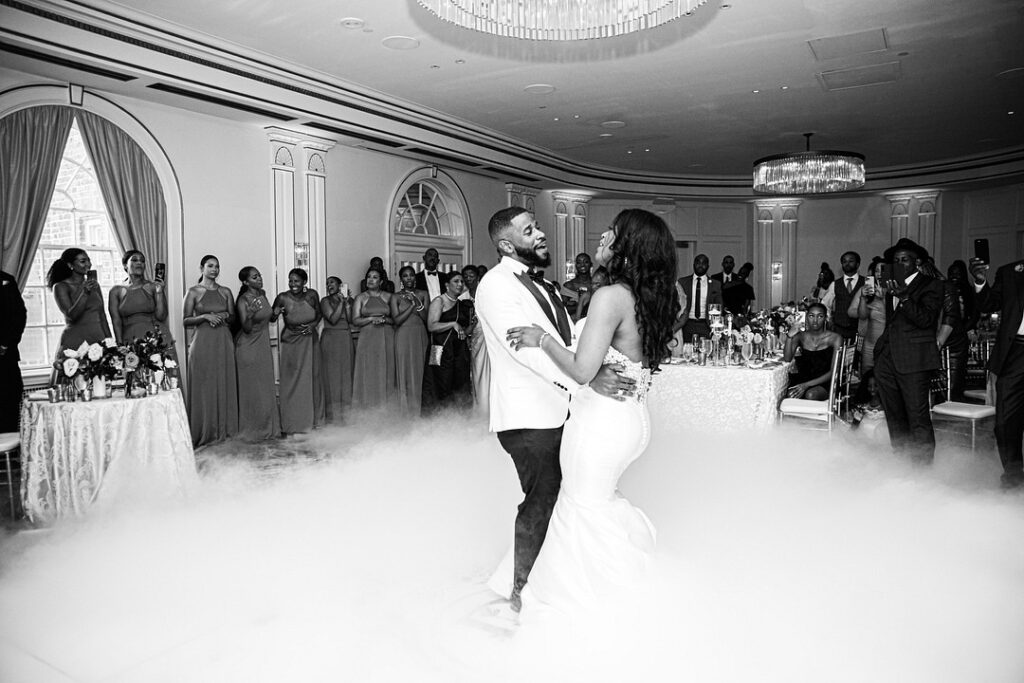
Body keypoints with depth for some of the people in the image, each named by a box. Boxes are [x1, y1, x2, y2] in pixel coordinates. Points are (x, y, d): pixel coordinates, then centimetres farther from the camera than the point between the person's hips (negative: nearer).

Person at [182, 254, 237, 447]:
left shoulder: (225, 292, 10)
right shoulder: (193, 292, 1)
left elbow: (234, 318, 15)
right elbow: (185, 321, -1)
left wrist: (224, 316, -6)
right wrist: (205, 316, -14)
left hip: (224, 342, 3)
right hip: (202, 342, -3)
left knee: (225, 384, 3)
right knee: (204, 386, -1)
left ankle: (224, 428, 12)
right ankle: (205, 431, 6)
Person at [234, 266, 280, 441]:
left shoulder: (262, 294, 6)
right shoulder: (243, 300, -15)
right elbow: (246, 328, -21)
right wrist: (251, 314, -35)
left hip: (264, 345, 7)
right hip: (248, 347, -7)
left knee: (266, 387, 10)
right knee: (251, 389, 0)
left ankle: (268, 427, 20)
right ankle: (252, 430, 11)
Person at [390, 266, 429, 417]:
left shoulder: (422, 294, 8)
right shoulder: (396, 297, 3)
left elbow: (427, 318, 0)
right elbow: (397, 320, -8)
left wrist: (417, 302, -12)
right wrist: (412, 305, -11)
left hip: (420, 336, 2)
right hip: (403, 337, -2)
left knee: (419, 373, 2)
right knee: (405, 374, -2)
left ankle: (418, 411, 9)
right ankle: (406, 412, 4)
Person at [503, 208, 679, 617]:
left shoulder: (611, 296, -23)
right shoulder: (650, 298, 3)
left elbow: (582, 370, -28)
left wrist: (542, 338, -15)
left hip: (601, 421, -8)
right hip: (631, 417, 8)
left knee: (585, 508, 13)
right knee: (596, 498, 28)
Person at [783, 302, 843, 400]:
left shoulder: (834, 339, -4)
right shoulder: (801, 336, 6)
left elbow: (833, 372, -9)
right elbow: (787, 359, -7)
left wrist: (807, 385, -20)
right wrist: (790, 336, -21)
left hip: (825, 383, -2)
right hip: (804, 379, 2)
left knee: (811, 395, -35)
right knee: (790, 394, -31)